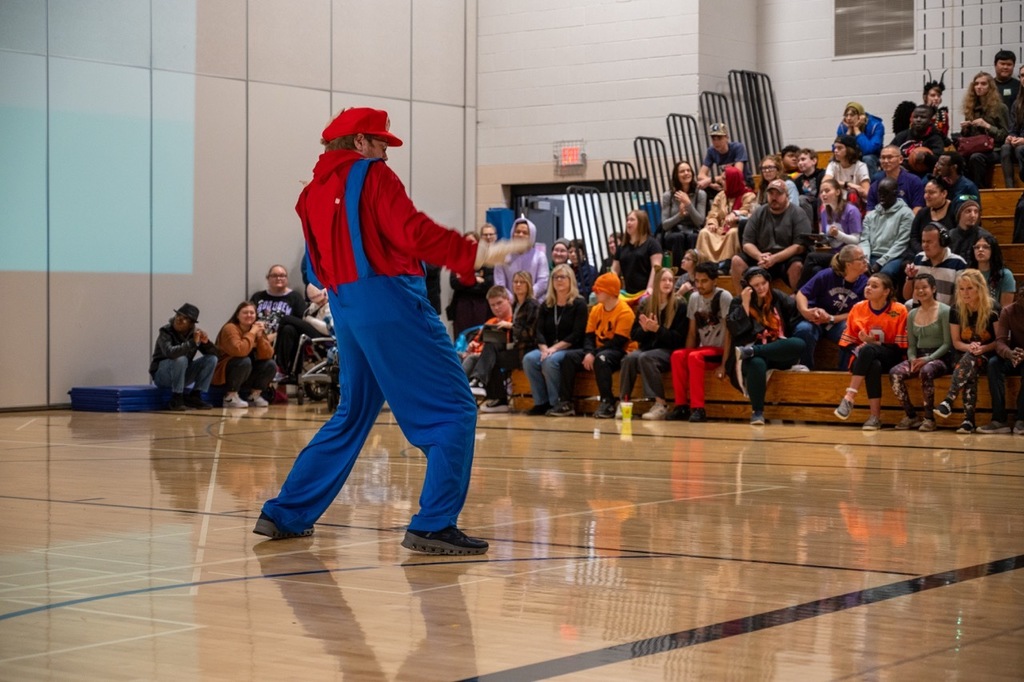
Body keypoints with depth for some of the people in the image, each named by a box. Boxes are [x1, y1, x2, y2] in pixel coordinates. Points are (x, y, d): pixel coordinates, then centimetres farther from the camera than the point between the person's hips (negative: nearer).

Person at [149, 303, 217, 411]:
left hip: (182, 373, 5)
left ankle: (194, 396, -9)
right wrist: (192, 343, -38)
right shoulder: (166, 332, -20)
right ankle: (176, 399, -22)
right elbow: (170, 352, -40)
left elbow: (214, 353, -7)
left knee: (211, 359, -12)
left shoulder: (194, 333, -5)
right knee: (180, 359, -35)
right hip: (162, 374, -5)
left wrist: (206, 342, -27)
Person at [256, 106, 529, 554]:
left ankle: (285, 515, 21)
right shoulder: (370, 174, -3)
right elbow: (412, 232, -14)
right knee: (454, 410, -4)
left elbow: (322, 265, 18)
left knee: (353, 414, 21)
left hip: (345, 309, 8)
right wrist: (475, 254, -13)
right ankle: (433, 526, -11)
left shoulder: (312, 194, 18)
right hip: (389, 301, -8)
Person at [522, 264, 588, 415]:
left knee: (551, 360, -35)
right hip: (548, 348, 5)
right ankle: (541, 402, -18)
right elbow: (539, 331, 6)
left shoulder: (579, 304, 0)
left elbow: (577, 334, -10)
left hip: (570, 350, -5)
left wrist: (555, 348, -19)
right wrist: (544, 348, -15)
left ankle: (556, 403, -22)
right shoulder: (546, 305, 15)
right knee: (529, 359, -25)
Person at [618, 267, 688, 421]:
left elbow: (679, 338, -7)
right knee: (630, 358, -29)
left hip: (668, 351, -4)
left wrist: (657, 329, -18)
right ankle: (624, 402, -27)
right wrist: (644, 329, -10)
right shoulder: (645, 304, 11)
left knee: (645, 358, -35)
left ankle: (661, 404, -32)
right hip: (647, 348, 4)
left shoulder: (680, 305, -1)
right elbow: (634, 335, 12)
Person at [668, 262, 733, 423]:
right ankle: (682, 406, -20)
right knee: (677, 356, -23)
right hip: (704, 348, 6)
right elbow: (692, 332, 10)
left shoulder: (724, 297, -12)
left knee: (695, 357, -32)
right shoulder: (694, 298, 7)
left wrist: (724, 365, -22)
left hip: (721, 351, -6)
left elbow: (729, 332, -16)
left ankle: (698, 408, -32)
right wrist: (686, 358, -4)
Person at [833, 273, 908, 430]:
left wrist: (874, 344, -19)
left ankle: (849, 398, -39)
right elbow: (848, 341, 8)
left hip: (890, 358, -2)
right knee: (874, 366, -37)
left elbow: (901, 347, -7)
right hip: (866, 358, 2)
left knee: (867, 350, -36)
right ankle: (875, 416, -38)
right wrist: (857, 349, -14)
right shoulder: (858, 308, 3)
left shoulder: (899, 310, -6)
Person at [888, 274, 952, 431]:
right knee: (895, 373, -25)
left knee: (926, 371, -39)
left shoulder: (944, 311, -2)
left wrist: (928, 359, -19)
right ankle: (911, 416, -15)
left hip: (939, 358, -5)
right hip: (918, 357, 5)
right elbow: (911, 345, 15)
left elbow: (947, 343, -7)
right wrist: (912, 359, -8)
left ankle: (929, 418, -26)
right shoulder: (912, 315, 15)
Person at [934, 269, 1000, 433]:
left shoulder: (993, 310, -10)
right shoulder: (956, 310, 0)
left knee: (970, 359, -37)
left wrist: (983, 348, -25)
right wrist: (969, 347, -19)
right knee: (969, 373, -34)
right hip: (964, 355, 2)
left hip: (987, 355, -2)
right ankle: (969, 418, -41)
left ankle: (948, 401, -43)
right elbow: (956, 342, 3)